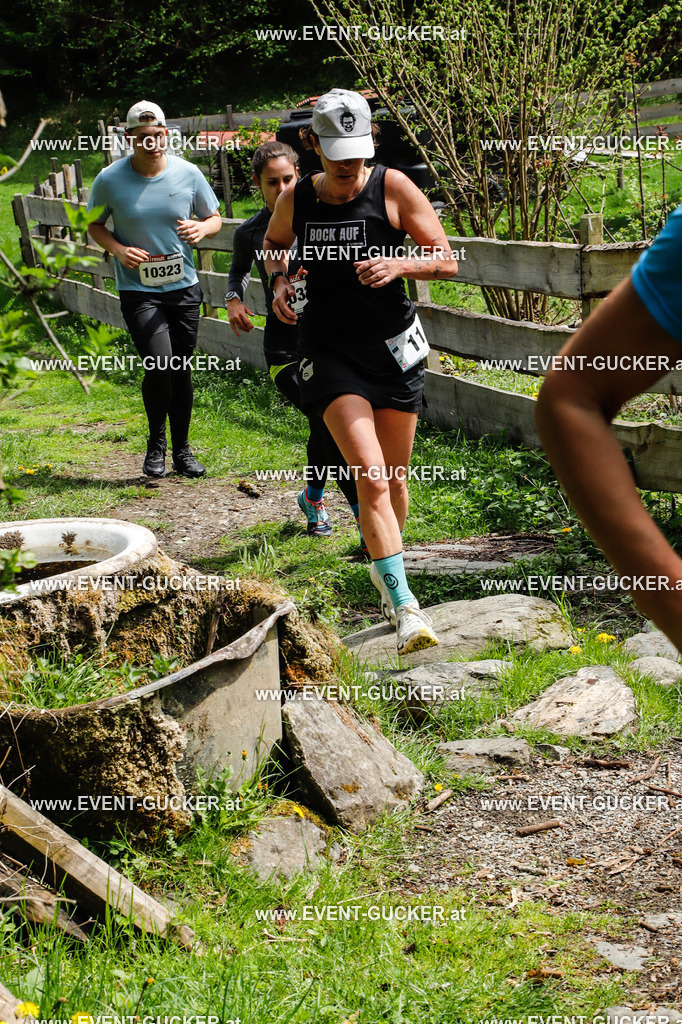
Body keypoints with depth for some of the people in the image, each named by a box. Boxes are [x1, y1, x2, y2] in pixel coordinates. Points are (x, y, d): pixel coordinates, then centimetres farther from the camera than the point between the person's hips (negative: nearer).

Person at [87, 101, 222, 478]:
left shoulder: (188, 173, -2)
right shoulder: (110, 179, -6)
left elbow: (214, 218, 10)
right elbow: (94, 225, 8)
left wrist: (202, 228, -14)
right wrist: (118, 249, -11)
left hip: (184, 287, 3)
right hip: (138, 290, -2)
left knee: (182, 371, 8)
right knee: (159, 365, -19)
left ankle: (182, 450, 25)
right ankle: (156, 442, 6)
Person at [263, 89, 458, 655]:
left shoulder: (393, 188, -5)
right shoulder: (296, 199, 1)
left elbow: (446, 260, -3)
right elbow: (274, 242, 24)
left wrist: (399, 264, -22)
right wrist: (279, 278, 3)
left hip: (395, 348, 1)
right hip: (330, 351, -1)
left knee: (394, 479, 12)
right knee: (371, 477, -17)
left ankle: (385, 572, 39)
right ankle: (405, 607, -20)